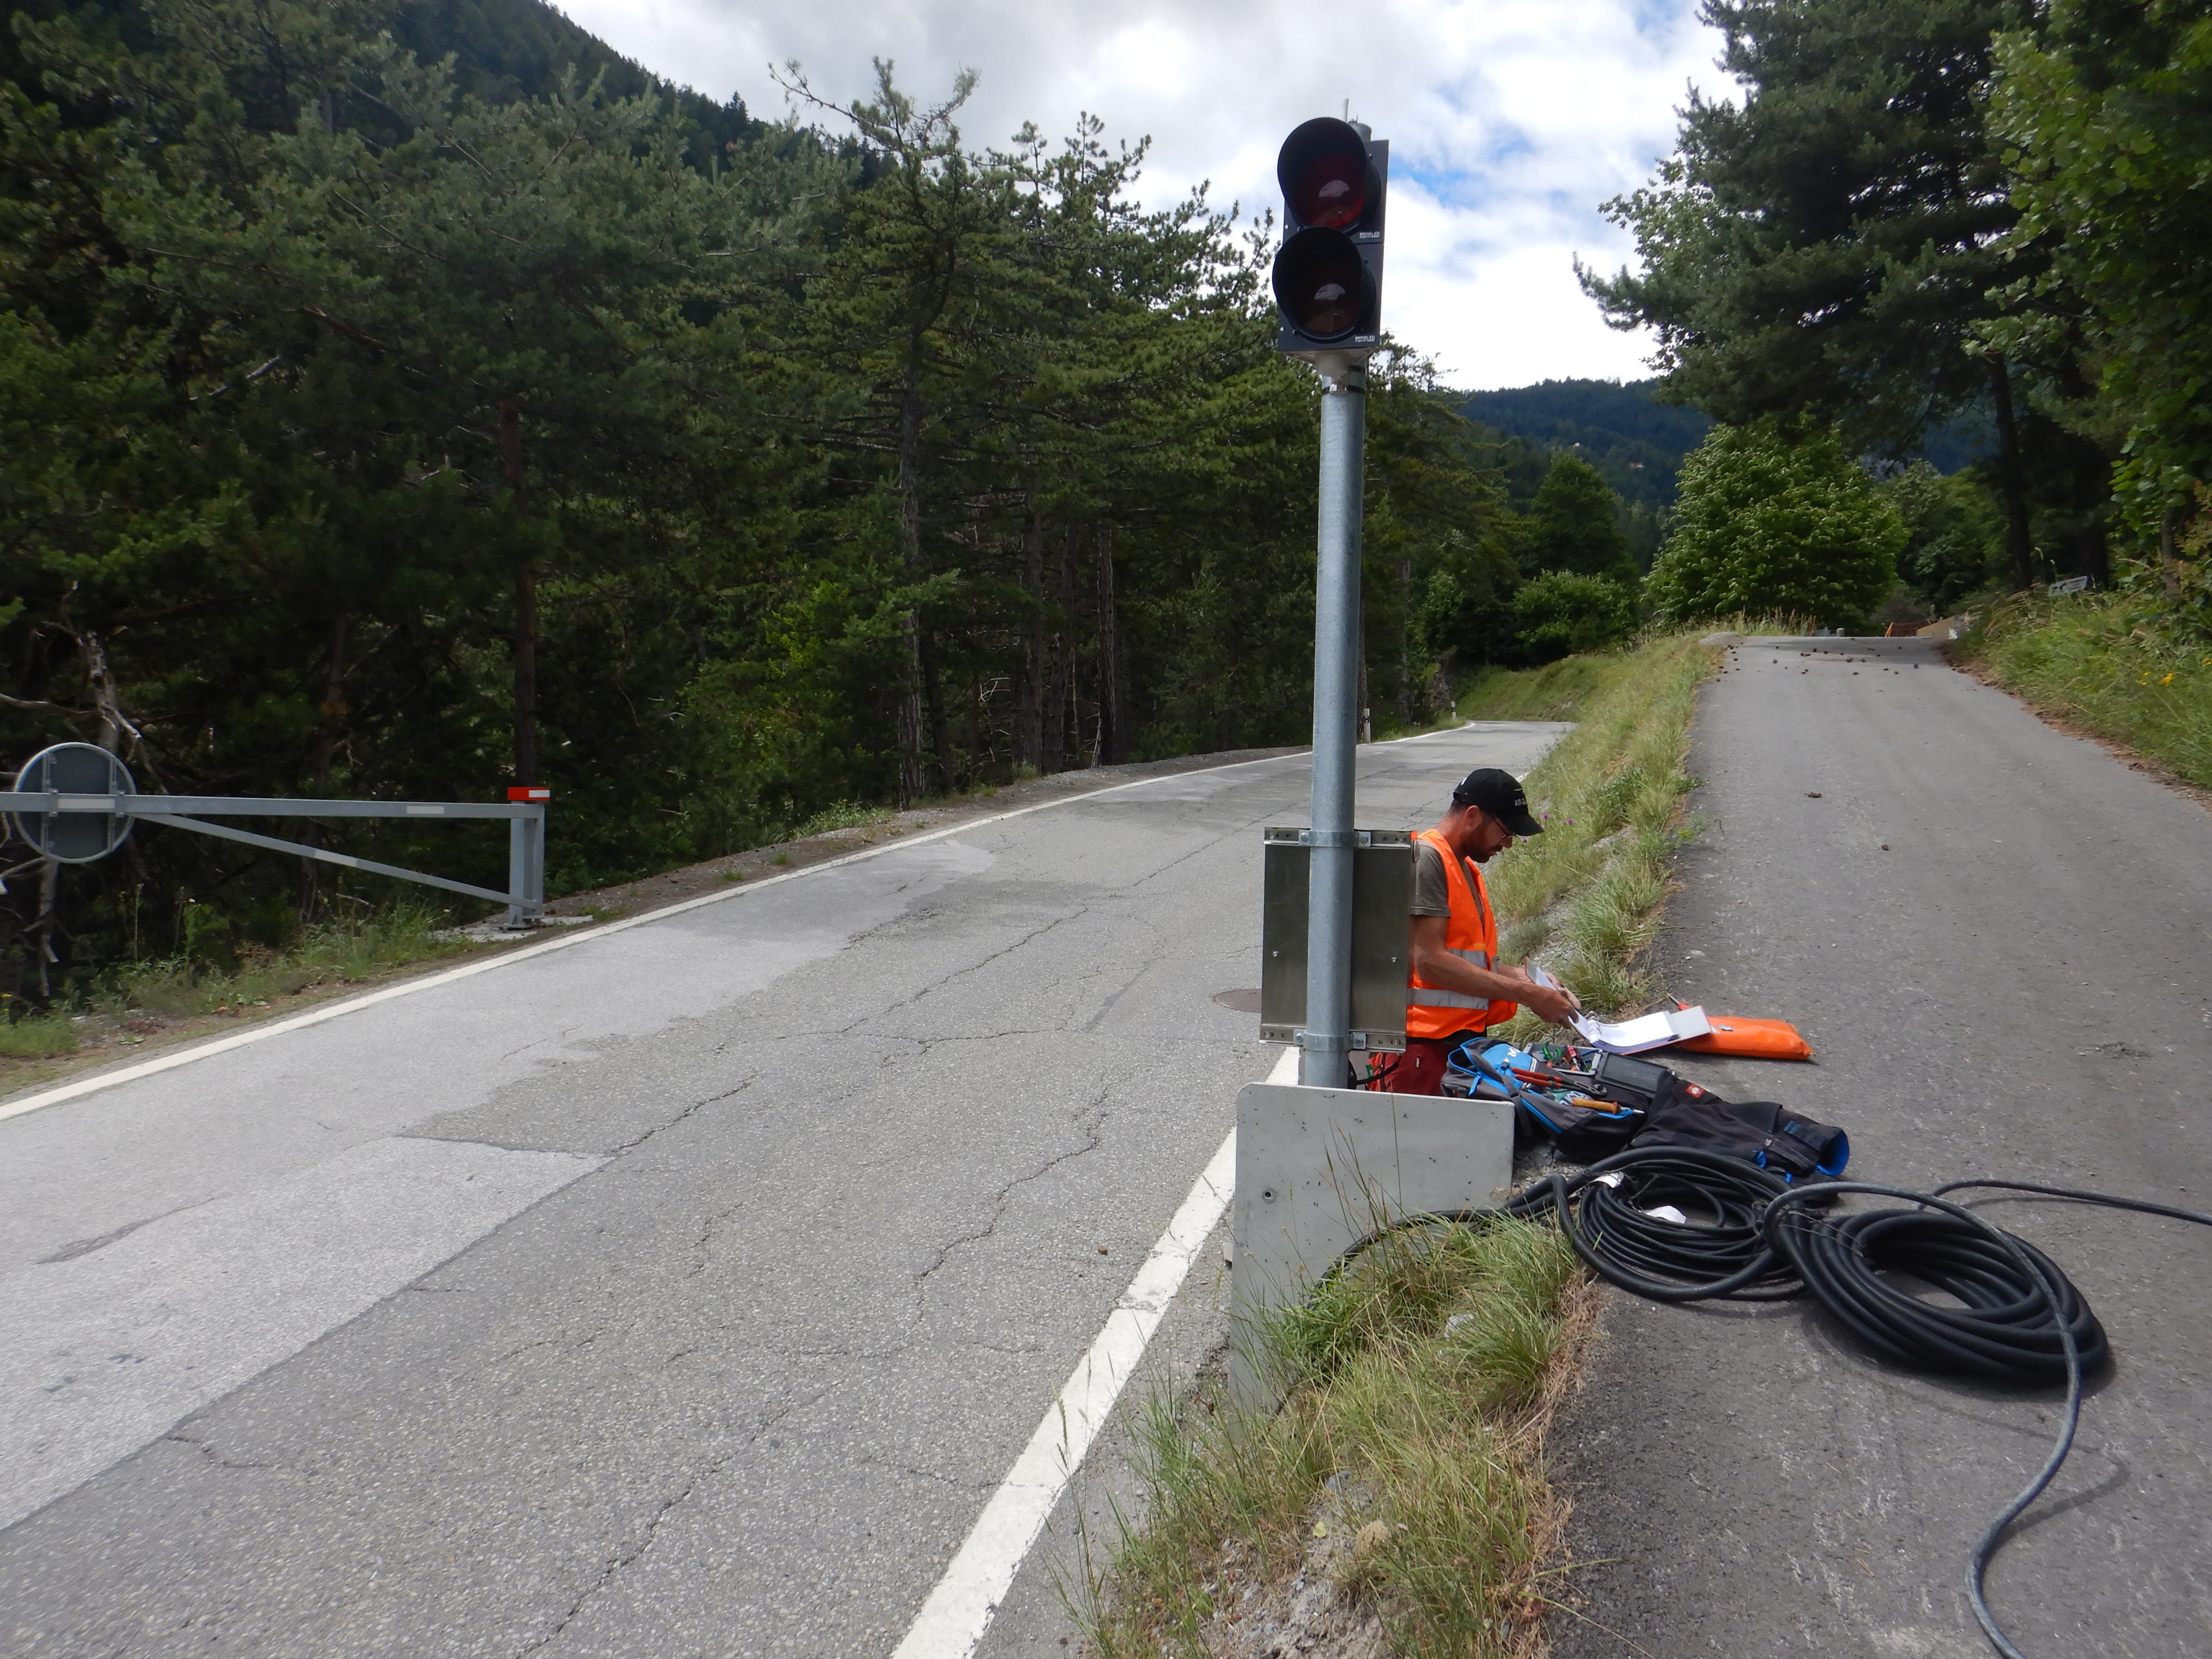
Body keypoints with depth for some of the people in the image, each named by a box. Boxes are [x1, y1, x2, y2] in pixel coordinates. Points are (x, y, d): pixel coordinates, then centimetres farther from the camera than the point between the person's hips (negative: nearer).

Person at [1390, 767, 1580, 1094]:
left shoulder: (1467, 868, 21)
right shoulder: (1426, 858, -11)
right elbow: (1430, 962, -20)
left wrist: (1524, 978, 6)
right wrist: (1527, 994, -16)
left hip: (1466, 1038, 9)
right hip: (1425, 1045, -9)